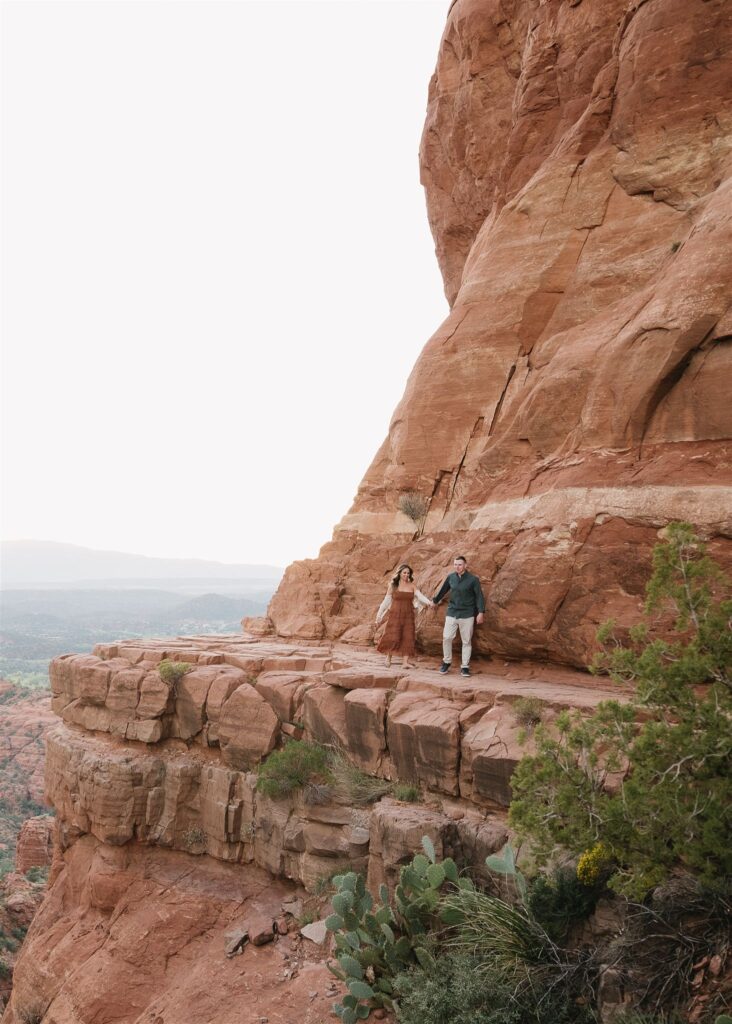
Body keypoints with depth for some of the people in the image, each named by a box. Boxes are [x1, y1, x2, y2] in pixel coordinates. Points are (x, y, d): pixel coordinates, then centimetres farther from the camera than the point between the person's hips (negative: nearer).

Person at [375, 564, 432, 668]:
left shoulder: (412, 586, 4)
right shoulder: (393, 585, 0)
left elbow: (420, 596, -10)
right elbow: (387, 601, 5)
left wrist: (428, 602, -31)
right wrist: (379, 616, 6)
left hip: (408, 616, 2)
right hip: (395, 615, -2)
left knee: (407, 638, -3)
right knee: (393, 637, -9)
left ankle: (406, 661, -1)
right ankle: (388, 655, 17)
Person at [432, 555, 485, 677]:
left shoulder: (473, 579, -8)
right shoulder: (451, 577, 2)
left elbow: (479, 596, -7)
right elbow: (443, 590, 17)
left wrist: (480, 612, -15)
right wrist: (435, 601, 30)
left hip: (467, 615, -3)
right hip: (452, 613, 3)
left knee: (466, 641, 3)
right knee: (446, 637, -4)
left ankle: (465, 666, 11)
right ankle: (446, 662, 14)